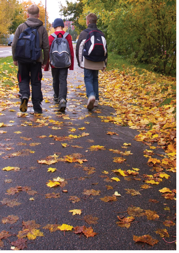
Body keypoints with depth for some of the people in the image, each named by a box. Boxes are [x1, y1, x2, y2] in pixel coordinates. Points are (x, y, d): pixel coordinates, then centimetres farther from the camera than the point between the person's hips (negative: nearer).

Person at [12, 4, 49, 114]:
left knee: (23, 79, 15)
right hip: (36, 60, 0)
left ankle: (24, 95, -13)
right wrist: (45, 61, 11)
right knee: (36, 82, 8)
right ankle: (37, 107, 9)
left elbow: (14, 45, 0)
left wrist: (15, 58, 11)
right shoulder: (42, 28, 2)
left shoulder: (21, 27, 0)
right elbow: (46, 47, 1)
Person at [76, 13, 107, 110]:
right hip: (98, 62, 4)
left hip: (88, 62, -4)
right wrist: (104, 64, 20)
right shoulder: (101, 34, 9)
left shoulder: (83, 33, -3)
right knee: (95, 79, 15)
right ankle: (96, 100, 14)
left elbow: (78, 48, -2)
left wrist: (80, 62, 8)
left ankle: (91, 95, -28)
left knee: (88, 79, -2)